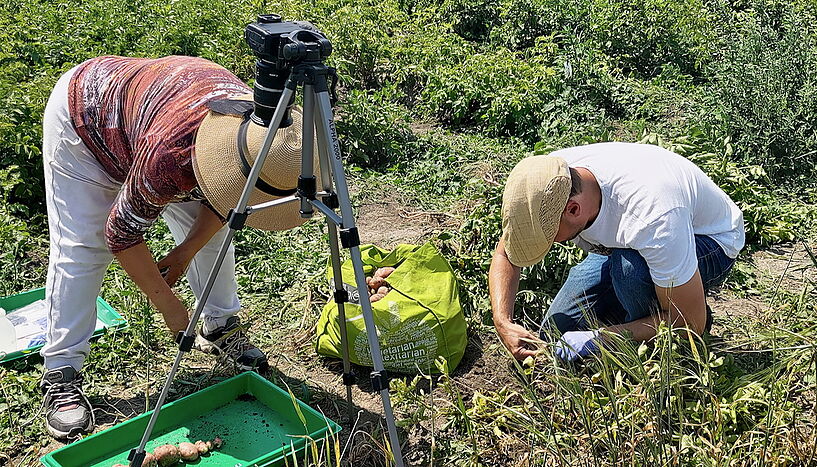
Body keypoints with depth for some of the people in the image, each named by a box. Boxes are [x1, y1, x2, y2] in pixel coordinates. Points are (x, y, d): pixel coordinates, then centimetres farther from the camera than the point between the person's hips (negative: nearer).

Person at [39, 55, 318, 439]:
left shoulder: (262, 129, -27)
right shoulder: (168, 155, -45)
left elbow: (220, 200, -5)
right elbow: (122, 233, -28)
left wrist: (185, 252, -10)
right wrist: (167, 303, -20)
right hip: (82, 116, -6)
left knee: (211, 230, 2)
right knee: (79, 249, -11)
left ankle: (220, 327, 19)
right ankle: (61, 373, -4)